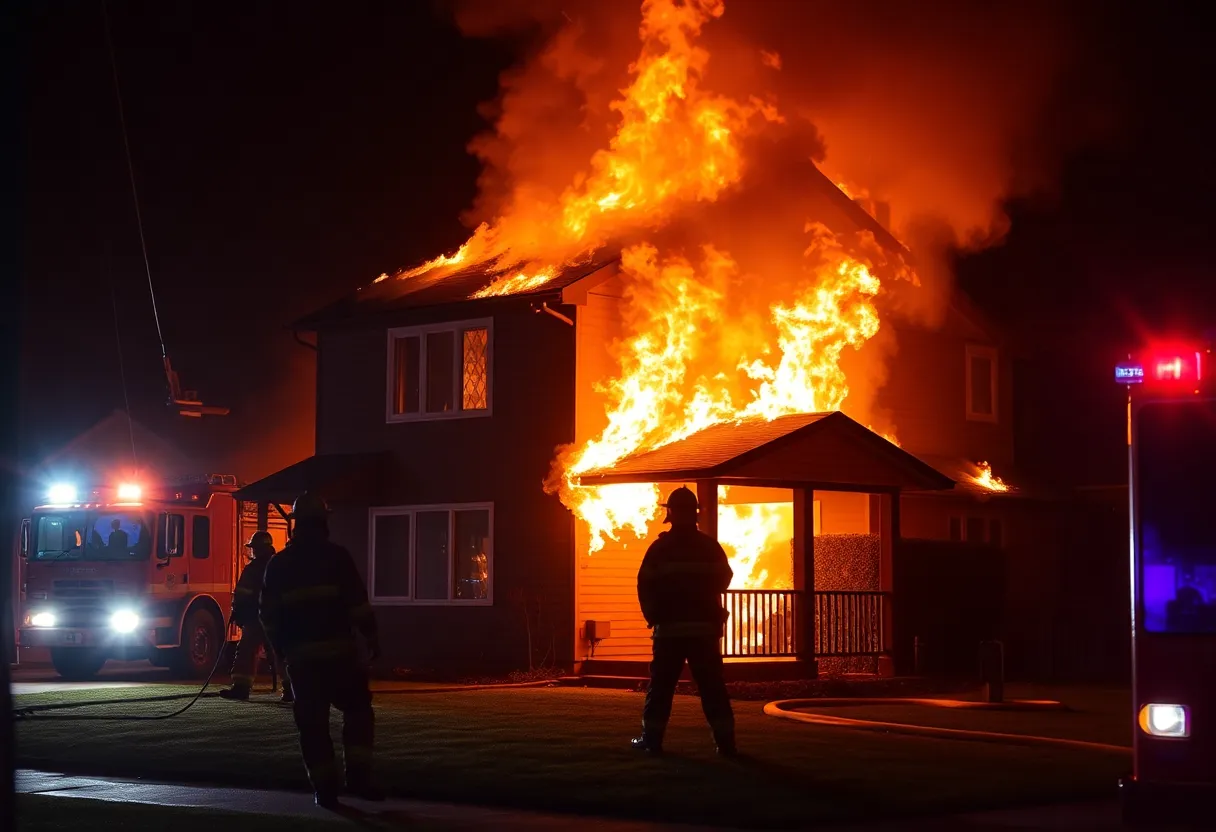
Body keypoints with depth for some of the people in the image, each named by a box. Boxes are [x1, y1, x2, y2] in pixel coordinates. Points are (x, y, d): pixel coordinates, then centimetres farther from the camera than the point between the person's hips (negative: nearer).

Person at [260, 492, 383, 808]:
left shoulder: (279, 564, 6)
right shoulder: (337, 556, -4)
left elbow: (269, 612, 9)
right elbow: (358, 602, -9)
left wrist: (279, 647, 20)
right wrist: (372, 637, -3)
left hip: (300, 654, 3)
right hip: (338, 650, -2)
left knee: (312, 722, 7)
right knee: (358, 710, 11)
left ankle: (325, 787, 4)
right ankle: (357, 776, -1)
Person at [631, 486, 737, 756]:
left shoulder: (660, 548, -3)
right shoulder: (710, 546, 3)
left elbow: (645, 586, -3)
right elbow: (724, 578, 13)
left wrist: (653, 616, 11)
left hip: (669, 627, -1)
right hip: (705, 627, 2)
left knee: (661, 685, 5)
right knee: (712, 686, 1)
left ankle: (652, 738, 3)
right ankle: (725, 740, -4)